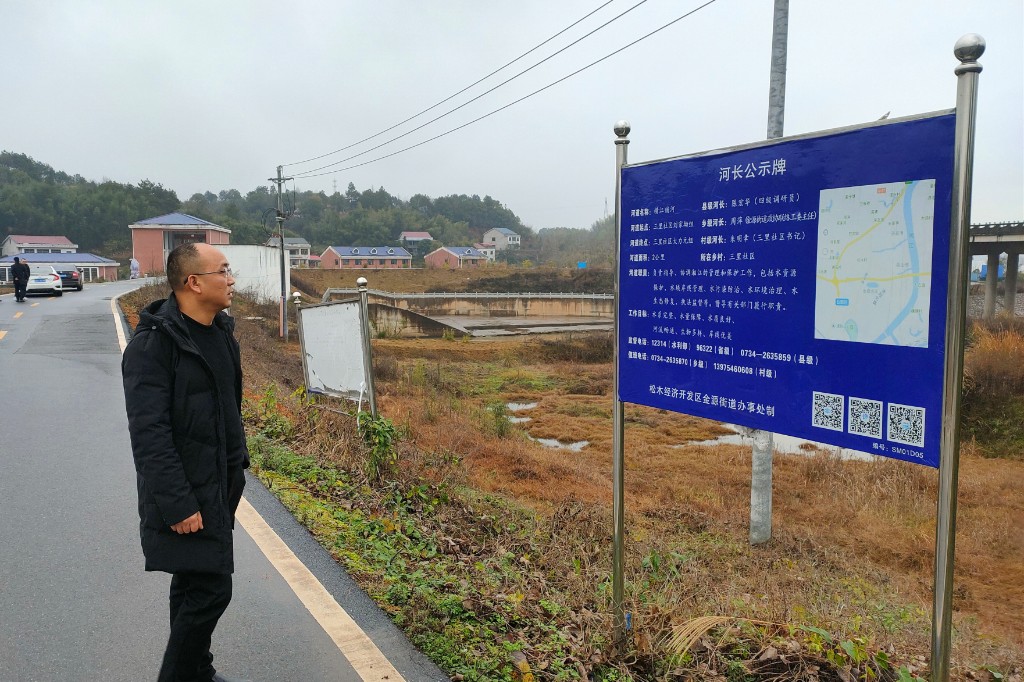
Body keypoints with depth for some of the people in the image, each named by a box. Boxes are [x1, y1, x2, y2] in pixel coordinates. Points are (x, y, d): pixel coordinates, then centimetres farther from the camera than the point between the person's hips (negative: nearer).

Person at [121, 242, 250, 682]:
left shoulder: (220, 330, 7)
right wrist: (177, 505, -24)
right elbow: (149, 432, -23)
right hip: (186, 495, -8)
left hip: (219, 485, 8)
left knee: (195, 583, 20)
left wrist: (237, 465, 16)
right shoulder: (154, 342, -19)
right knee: (210, 589, -6)